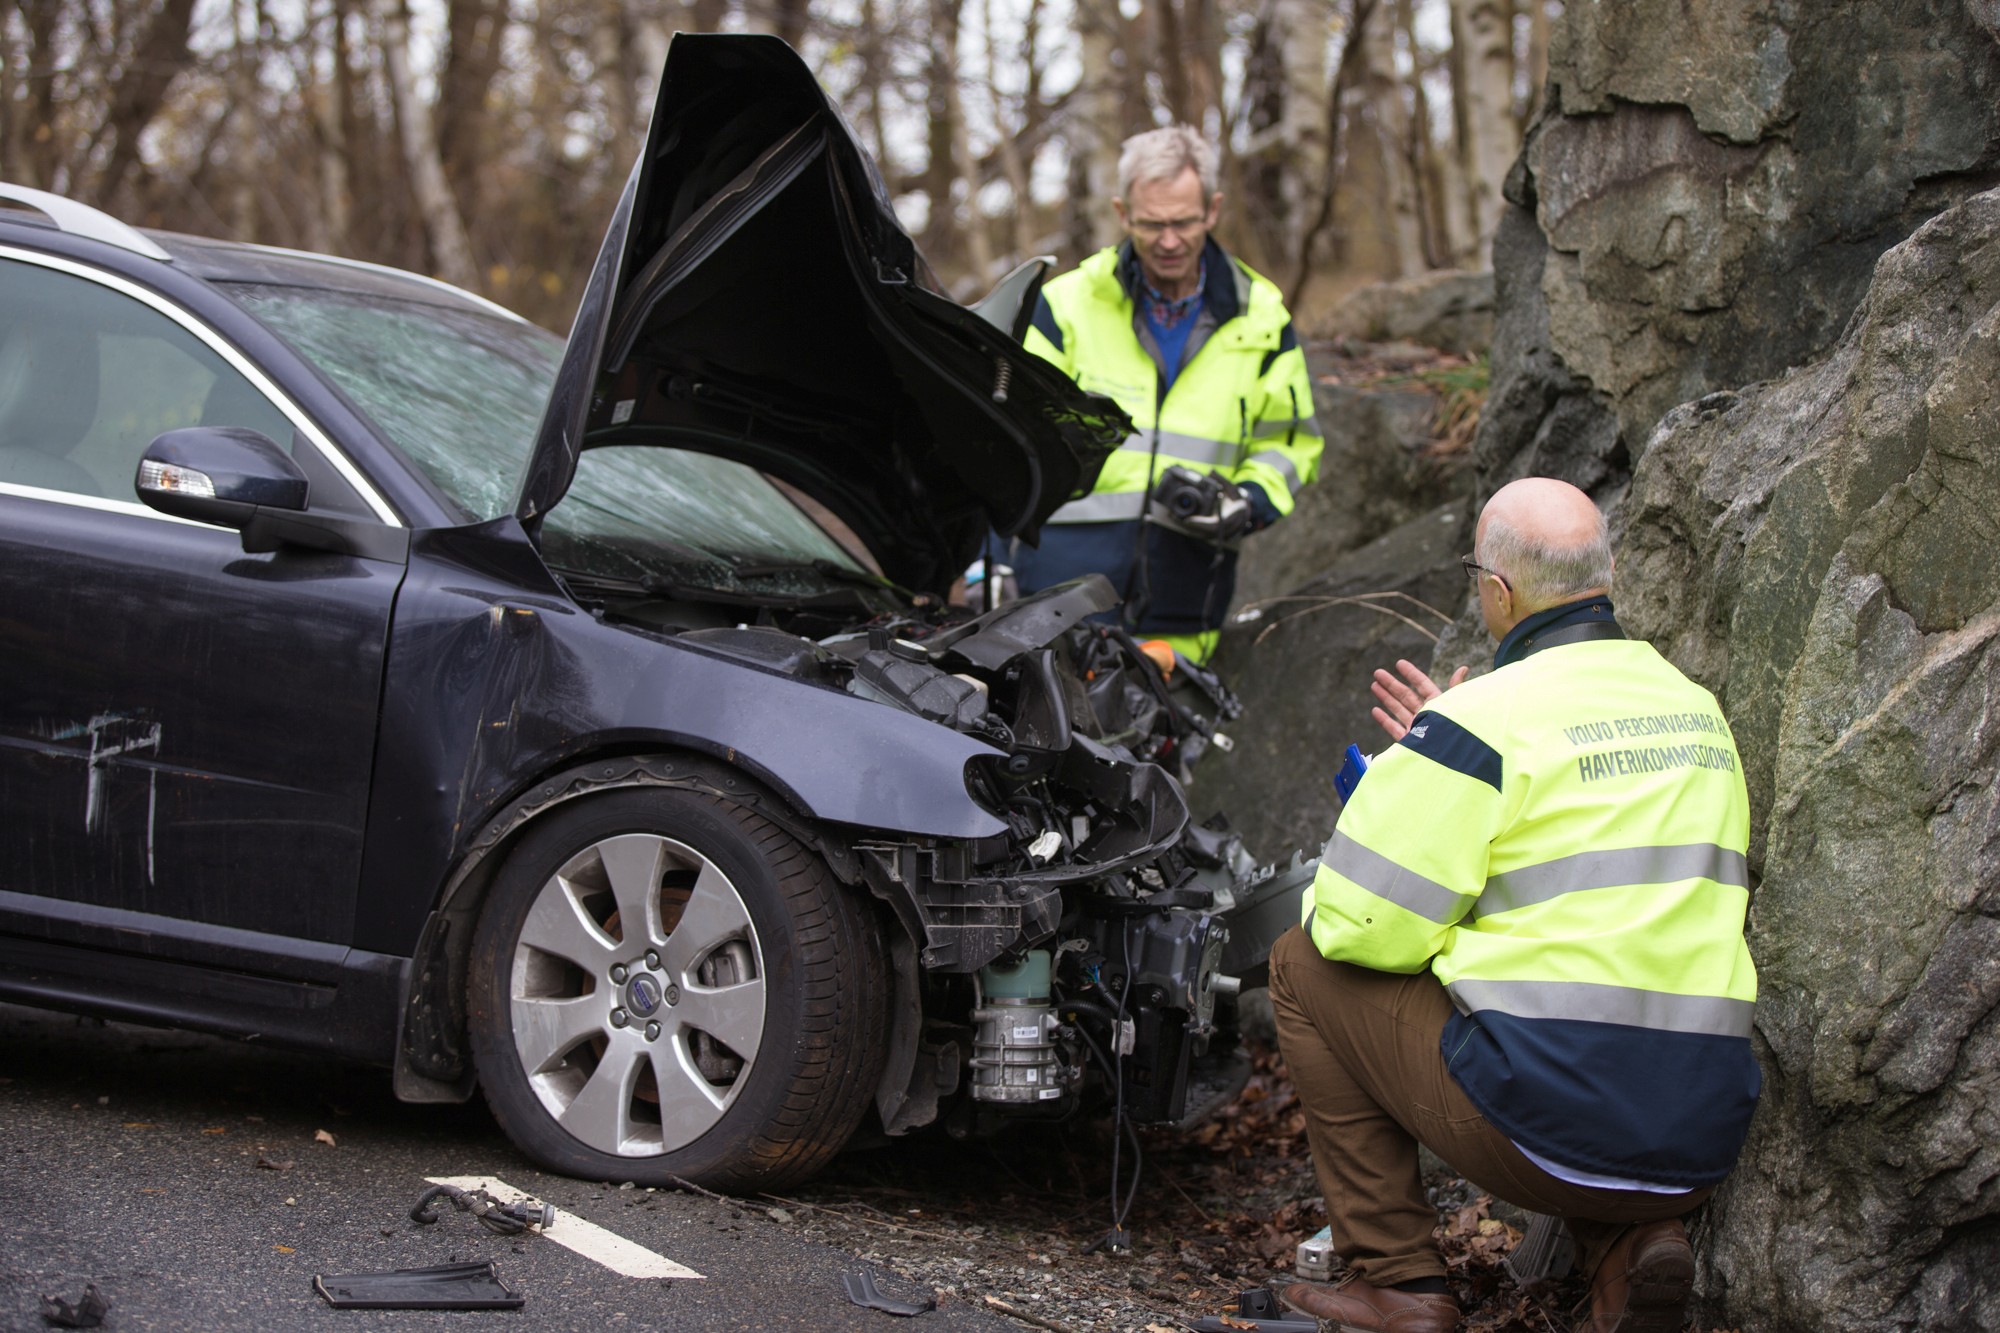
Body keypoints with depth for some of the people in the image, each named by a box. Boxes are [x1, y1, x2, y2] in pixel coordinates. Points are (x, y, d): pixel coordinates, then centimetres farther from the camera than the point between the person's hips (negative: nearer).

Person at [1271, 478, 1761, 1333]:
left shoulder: (1485, 719, -9)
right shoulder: (1697, 709, 14)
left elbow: (1360, 928, -9)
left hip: (1548, 1124, -7)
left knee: (1306, 965, 12)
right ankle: (1630, 1244, 10)